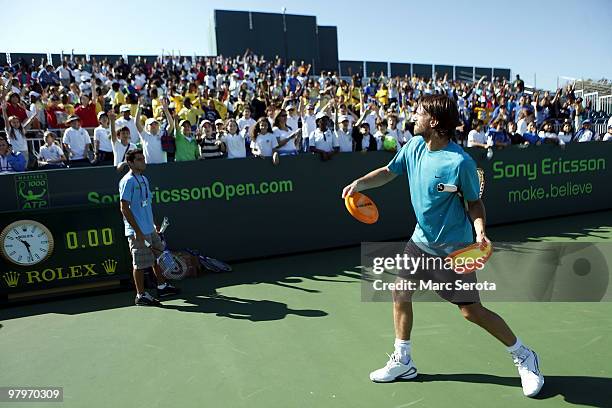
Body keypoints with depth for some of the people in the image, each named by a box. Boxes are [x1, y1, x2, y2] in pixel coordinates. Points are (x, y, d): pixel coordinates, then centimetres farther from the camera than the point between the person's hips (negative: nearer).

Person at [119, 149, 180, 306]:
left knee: (158, 257, 18)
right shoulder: (128, 181, -14)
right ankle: (141, 296, 12)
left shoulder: (144, 178, 13)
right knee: (140, 264, 0)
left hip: (150, 229, 9)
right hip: (138, 232, -9)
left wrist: (154, 224, 18)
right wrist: (137, 231, -20)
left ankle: (162, 287, 32)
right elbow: (124, 208, -18)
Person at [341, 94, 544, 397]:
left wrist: (480, 232, -27)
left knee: (471, 311, -2)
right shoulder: (414, 146, -4)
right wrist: (360, 183, -8)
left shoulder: (460, 162, -22)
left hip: (454, 247, -7)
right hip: (421, 239, 7)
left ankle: (523, 356, 25)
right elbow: (388, 172, 9)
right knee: (400, 293, 9)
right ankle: (403, 362, 27)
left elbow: (475, 202, -11)